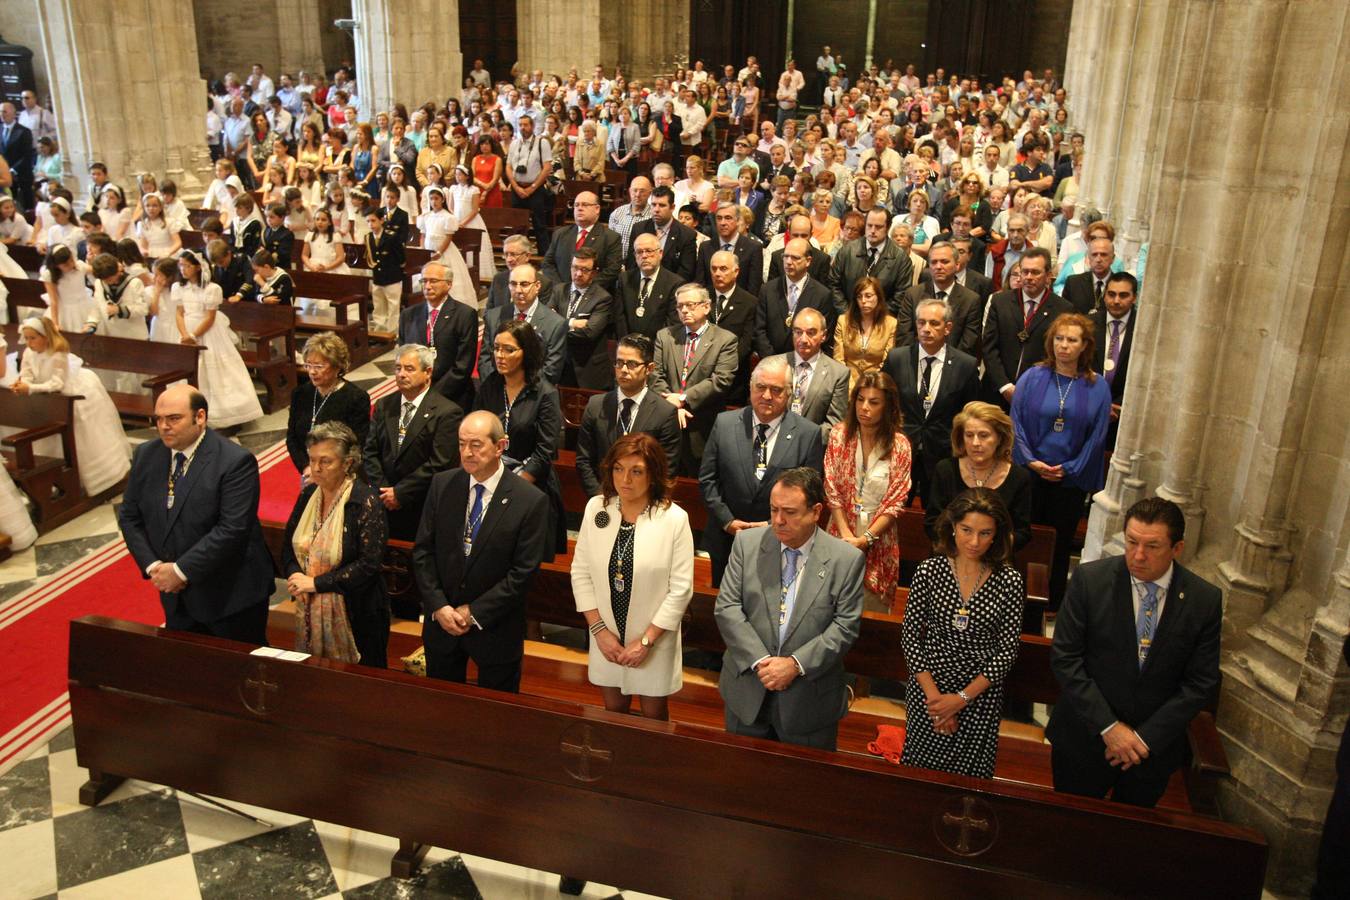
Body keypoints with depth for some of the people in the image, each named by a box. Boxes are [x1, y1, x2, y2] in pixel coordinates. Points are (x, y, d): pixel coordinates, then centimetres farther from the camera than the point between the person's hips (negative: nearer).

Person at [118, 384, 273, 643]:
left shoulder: (236, 461, -18)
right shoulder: (146, 455, 3)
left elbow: (232, 528, -23)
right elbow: (129, 516, 8)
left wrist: (181, 570, -20)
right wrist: (152, 566, -6)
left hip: (231, 595, -6)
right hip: (177, 596, 6)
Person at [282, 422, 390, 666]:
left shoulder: (366, 502, -15)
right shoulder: (309, 494, 5)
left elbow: (369, 564, -20)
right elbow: (289, 545, 13)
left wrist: (316, 583, -18)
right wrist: (294, 575, -8)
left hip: (355, 615, -6)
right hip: (309, 611, 6)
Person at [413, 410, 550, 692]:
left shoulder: (531, 500, -15)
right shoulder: (441, 484, -4)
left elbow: (523, 571, -14)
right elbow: (423, 551, -1)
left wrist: (474, 612, -14)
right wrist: (438, 606, -11)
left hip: (495, 627, -3)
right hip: (440, 620, 3)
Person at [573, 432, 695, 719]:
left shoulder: (675, 519, -17)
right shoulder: (596, 507, -7)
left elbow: (681, 588, -14)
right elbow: (580, 571, -1)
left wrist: (646, 640, -13)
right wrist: (599, 629, -6)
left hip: (654, 640, -2)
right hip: (607, 636, 3)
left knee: (653, 715, 14)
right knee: (613, 711, 19)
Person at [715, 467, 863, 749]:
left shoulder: (847, 560, -9)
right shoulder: (747, 543, -4)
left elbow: (845, 626, -10)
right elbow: (726, 608, -7)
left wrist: (796, 664, -20)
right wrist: (760, 661, -17)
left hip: (809, 702, -2)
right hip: (747, 691, 2)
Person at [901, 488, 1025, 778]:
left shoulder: (1009, 581, -10)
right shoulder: (929, 571, -9)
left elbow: (1008, 650, -7)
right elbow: (911, 637, -5)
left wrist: (962, 698, -11)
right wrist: (933, 695, -11)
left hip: (981, 694, 0)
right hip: (927, 690, 1)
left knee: (969, 777, 13)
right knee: (918, 771, 15)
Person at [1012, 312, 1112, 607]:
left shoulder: (1097, 387, -1)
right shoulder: (1032, 378, -3)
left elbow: (1097, 435, -1)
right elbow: (1016, 423, -4)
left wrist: (1069, 468, -8)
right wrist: (1030, 460, -13)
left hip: (1071, 480, 1)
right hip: (1030, 475, -1)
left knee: (1061, 543, 11)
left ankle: (1053, 608, 25)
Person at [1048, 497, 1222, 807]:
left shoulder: (1205, 600, -10)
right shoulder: (1090, 578, -14)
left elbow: (1201, 684, -7)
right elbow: (1064, 657, -13)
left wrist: (1146, 738, -13)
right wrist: (1108, 726, -17)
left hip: (1156, 745, 1)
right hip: (1085, 739, -1)